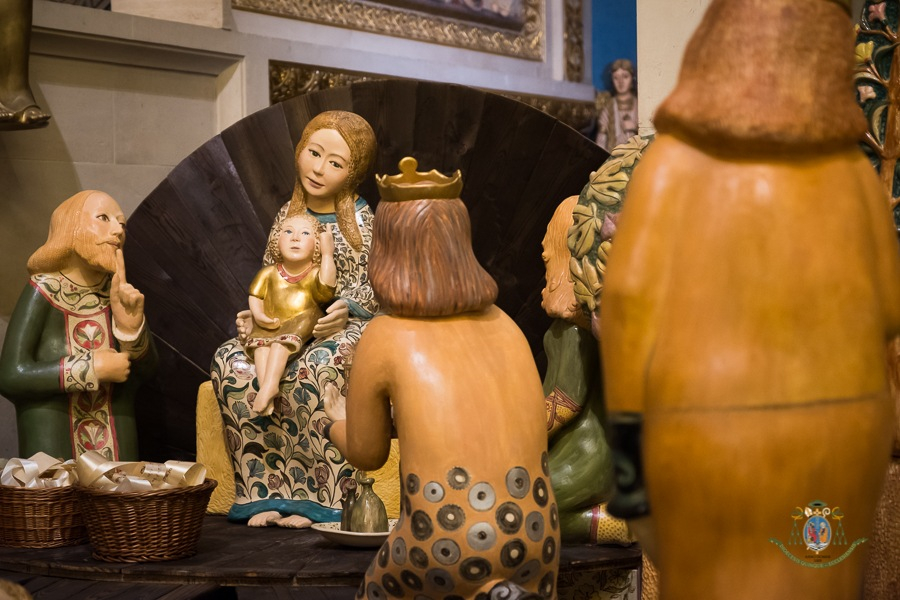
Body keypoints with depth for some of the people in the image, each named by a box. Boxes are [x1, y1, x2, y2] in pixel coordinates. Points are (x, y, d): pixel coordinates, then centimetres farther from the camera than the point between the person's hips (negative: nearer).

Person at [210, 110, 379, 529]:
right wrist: (253, 317, -6)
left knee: (313, 369, -40)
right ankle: (266, 494, -27)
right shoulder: (287, 217, 15)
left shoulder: (360, 221, 3)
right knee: (230, 363, -27)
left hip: (346, 327, -4)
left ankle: (320, 500, -29)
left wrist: (345, 310, -22)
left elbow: (375, 285, -2)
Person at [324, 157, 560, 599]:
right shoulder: (503, 326, 13)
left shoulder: (385, 337, 2)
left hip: (447, 543, -3)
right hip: (534, 534, 3)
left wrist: (339, 422, 35)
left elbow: (366, 453, 14)